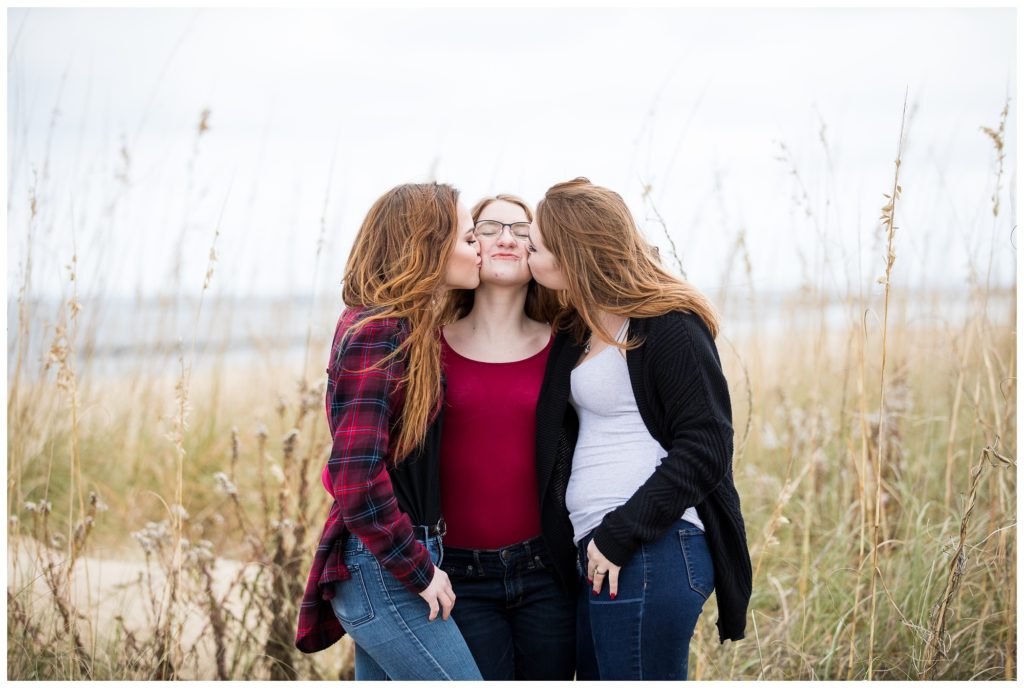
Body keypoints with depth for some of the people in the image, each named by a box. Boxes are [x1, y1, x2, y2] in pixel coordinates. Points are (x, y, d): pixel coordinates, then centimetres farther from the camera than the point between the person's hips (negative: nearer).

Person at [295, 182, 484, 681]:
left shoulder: (409, 330, 12)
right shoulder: (377, 333, -17)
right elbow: (355, 479, -23)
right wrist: (419, 571, -16)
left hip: (384, 569, 10)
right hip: (382, 569, -10)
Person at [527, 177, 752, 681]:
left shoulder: (668, 326, -10)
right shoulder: (577, 331, 17)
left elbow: (705, 448, -15)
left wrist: (620, 535, -18)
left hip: (651, 553, -9)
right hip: (595, 552, 9)